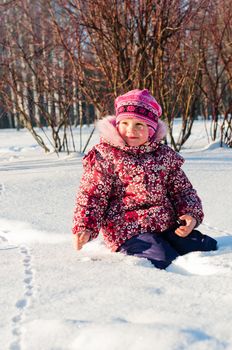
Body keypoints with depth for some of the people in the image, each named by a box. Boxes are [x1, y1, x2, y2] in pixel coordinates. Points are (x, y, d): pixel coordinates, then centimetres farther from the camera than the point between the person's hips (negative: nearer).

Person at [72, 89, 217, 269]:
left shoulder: (165, 155, 11)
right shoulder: (104, 156, -2)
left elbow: (183, 190, 16)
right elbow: (92, 195, -3)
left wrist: (191, 215, -4)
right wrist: (85, 227, -18)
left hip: (168, 225, 6)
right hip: (128, 230, -5)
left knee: (208, 247, -5)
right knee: (164, 260, -27)